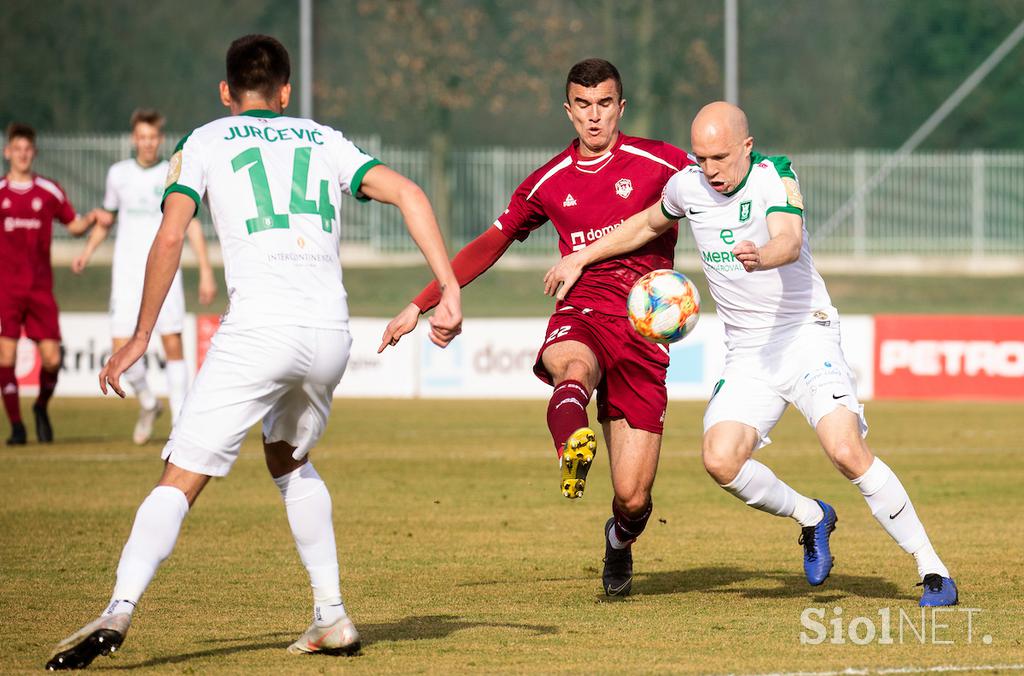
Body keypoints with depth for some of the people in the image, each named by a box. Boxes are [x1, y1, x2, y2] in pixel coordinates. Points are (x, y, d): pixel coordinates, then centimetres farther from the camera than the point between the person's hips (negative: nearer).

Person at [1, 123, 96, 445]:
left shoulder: (50, 191, 7)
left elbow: (74, 224, 16)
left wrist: (91, 219, -3)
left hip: (40, 288, 1)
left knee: (51, 358, -3)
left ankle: (42, 408, 26)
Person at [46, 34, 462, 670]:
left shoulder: (205, 142, 13)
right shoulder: (325, 140, 22)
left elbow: (170, 238, -1)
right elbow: (408, 193, 8)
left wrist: (140, 337, 5)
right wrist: (449, 291, 3)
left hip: (259, 331, -4)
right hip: (331, 332, 4)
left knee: (180, 482, -5)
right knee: (290, 460, 28)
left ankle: (119, 611, -24)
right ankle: (333, 618, 21)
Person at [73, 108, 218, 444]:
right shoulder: (118, 174, 7)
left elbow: (192, 225, 2)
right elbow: (106, 217, 20)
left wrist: (206, 272, -4)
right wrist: (87, 251, 6)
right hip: (126, 275, 2)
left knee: (173, 347, -9)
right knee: (123, 350, -5)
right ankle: (147, 404, 22)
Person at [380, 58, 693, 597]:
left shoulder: (660, 163, 5)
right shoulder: (549, 183, 14)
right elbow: (489, 245, 24)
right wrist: (419, 305, 24)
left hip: (642, 335, -1)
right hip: (580, 317, 1)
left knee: (633, 497, -6)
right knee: (574, 368, -41)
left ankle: (619, 543, 32)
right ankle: (573, 449, -75)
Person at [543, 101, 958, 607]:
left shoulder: (773, 176, -12)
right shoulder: (687, 185, 3)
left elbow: (790, 241, -31)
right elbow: (647, 225, 25)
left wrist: (762, 256, -53)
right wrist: (581, 259, 26)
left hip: (805, 335, -5)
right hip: (747, 353, 5)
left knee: (847, 452, -23)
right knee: (721, 461, -18)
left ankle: (932, 569, -10)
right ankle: (811, 518, 11)